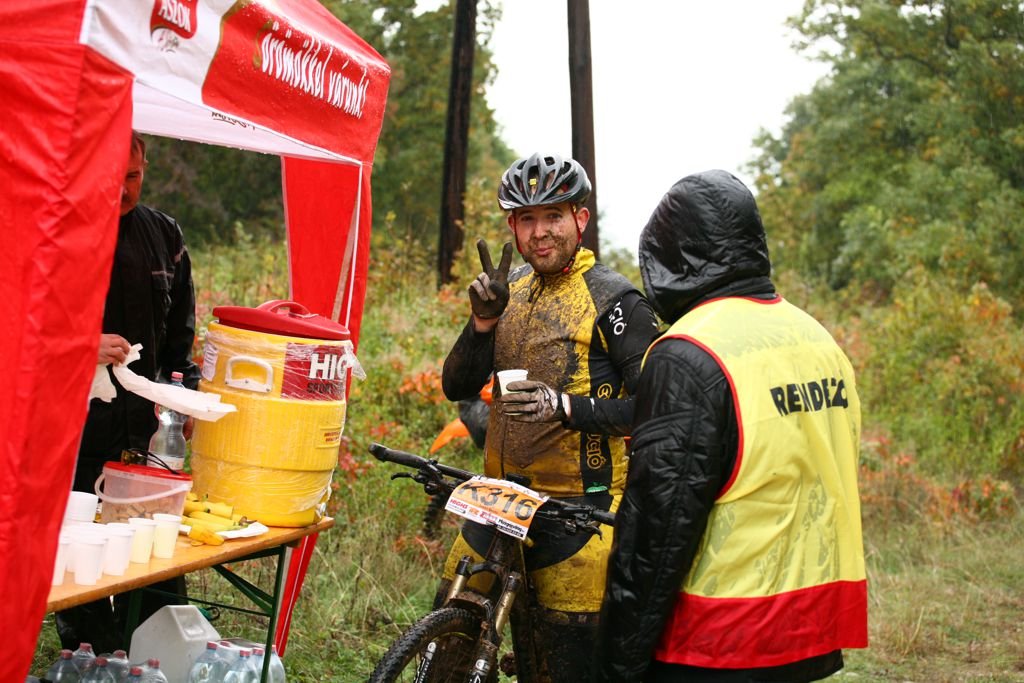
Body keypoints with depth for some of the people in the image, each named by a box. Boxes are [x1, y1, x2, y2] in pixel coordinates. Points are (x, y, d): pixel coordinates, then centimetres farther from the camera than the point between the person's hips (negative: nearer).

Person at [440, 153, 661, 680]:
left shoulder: (613, 300, -9)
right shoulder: (512, 289, 9)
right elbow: (457, 387, 6)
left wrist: (565, 407, -27)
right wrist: (483, 321, -11)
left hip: (578, 508, -6)